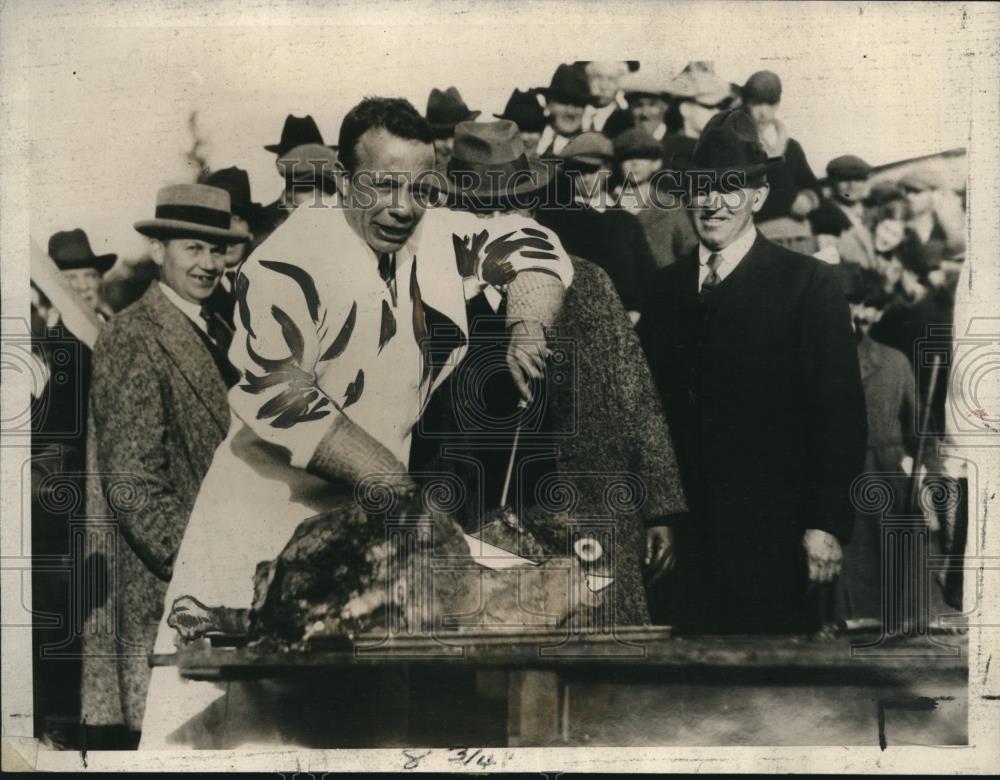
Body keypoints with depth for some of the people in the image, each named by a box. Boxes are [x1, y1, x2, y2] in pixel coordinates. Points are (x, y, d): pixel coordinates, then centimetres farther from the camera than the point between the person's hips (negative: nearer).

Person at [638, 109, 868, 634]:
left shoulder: (809, 285, -5)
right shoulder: (665, 288, 9)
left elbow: (840, 413, -7)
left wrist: (827, 525, -11)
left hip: (771, 536, -3)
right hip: (686, 533, 4)